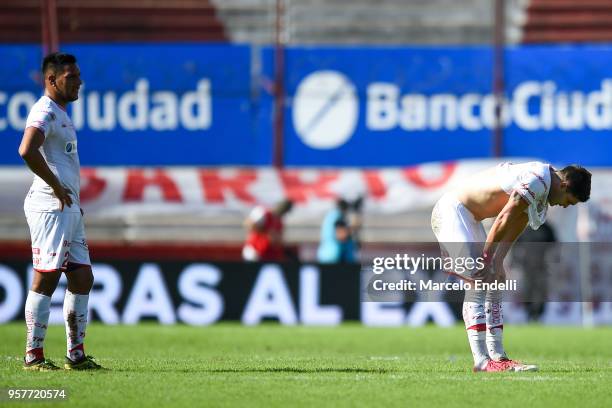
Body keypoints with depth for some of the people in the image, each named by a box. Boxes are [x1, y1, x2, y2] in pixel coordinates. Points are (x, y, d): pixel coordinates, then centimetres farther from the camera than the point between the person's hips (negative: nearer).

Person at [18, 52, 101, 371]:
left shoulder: (61, 114, 21)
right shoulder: (45, 112, -11)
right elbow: (27, 150, -29)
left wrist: (71, 195, 16)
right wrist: (57, 187, -21)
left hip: (69, 209, 10)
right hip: (50, 208, -10)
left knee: (82, 278, 9)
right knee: (46, 279, -9)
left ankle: (75, 354, 14)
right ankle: (33, 355, -6)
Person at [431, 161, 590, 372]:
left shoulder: (541, 188, 10)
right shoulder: (537, 180, -22)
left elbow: (515, 228, 10)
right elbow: (504, 220, -22)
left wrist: (497, 261, 2)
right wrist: (486, 258, -16)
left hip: (468, 218, 11)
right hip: (450, 212, -11)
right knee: (479, 281, -18)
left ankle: (497, 356, 13)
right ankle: (481, 361, -21)